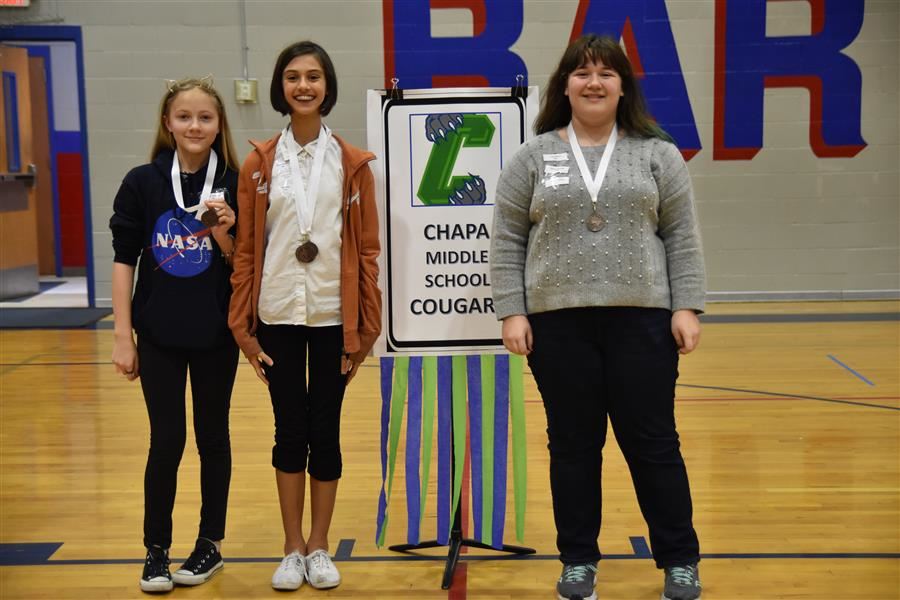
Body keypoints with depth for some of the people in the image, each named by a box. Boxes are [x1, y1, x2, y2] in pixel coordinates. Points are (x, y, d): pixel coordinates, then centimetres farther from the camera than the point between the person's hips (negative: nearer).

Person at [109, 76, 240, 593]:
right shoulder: (142, 182, -4)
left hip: (216, 335, 0)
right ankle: (156, 550, 19)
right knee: (167, 440, 4)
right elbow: (124, 259, -1)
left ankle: (211, 544, 25)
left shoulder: (234, 186, -4)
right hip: (158, 335, 0)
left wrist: (225, 235, -19)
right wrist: (123, 335, -3)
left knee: (212, 436, 11)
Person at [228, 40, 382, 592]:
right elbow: (246, 250, 2)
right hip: (278, 315, 1)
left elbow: (368, 250, 0)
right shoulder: (259, 164, 1)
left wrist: (368, 324, -2)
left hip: (333, 314, 0)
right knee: (290, 431, 8)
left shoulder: (352, 164, 0)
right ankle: (293, 548, 21)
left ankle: (319, 546, 22)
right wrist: (242, 325, -2)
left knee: (326, 429, 7)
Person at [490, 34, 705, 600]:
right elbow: (508, 242, 3)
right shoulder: (532, 157, 4)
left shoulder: (657, 154, 4)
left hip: (642, 319, 0)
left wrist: (687, 308, -4)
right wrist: (512, 312, -4)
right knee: (573, 445, 8)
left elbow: (683, 238, 3)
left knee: (653, 442, 5)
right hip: (558, 322, 1)